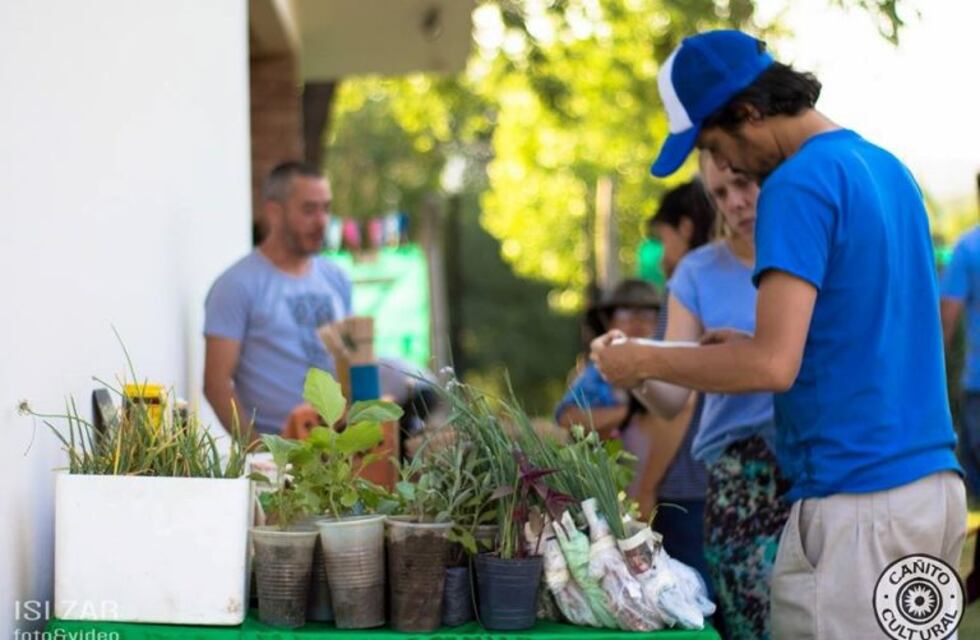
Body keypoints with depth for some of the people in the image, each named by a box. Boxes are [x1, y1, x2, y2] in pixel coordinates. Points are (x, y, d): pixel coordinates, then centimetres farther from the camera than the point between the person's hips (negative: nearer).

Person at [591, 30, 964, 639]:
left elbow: (774, 367, -19)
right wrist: (750, 345, 18)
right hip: (935, 481, 9)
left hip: (856, 502, -9)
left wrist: (644, 362, -6)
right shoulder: (888, 168, 14)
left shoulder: (801, 184, -13)